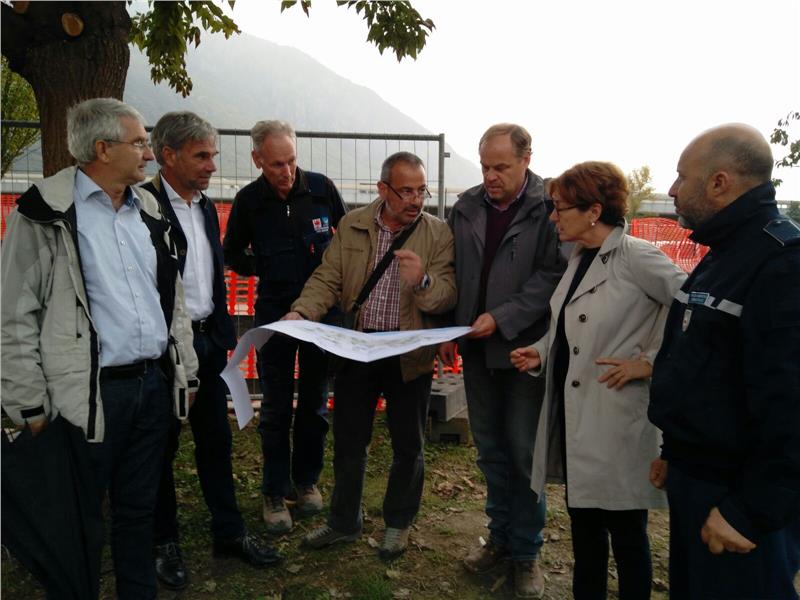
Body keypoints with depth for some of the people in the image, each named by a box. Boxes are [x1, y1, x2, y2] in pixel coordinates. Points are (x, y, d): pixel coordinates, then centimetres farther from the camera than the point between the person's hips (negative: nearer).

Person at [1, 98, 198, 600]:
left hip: (154, 385, 6)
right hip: (89, 393, -5)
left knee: (139, 510, 18)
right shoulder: (47, 212, -8)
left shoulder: (149, 211, 11)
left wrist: (186, 372, 13)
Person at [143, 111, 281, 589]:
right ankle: (165, 542, 27)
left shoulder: (206, 207, 11)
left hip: (207, 340, 7)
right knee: (162, 444, 9)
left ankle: (230, 532, 29)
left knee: (216, 439, 15)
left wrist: (227, 336, 13)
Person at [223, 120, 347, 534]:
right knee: (276, 407, 5)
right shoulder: (248, 200, -3)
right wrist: (263, 268, -3)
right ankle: (275, 492, 20)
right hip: (274, 313, 0)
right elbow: (233, 254, 11)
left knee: (315, 403, 11)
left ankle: (306, 480, 29)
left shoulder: (321, 188, -5)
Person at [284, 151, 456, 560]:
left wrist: (423, 281, -30)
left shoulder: (438, 233, -5)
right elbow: (327, 279, -4)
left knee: (408, 445, 13)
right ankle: (344, 522, 37)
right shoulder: (351, 225, 0)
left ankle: (398, 523, 38)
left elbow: (448, 297, -9)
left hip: (410, 354, -1)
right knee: (348, 441, 15)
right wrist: (301, 313, -21)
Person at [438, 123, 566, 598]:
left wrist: (502, 318, -20)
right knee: (490, 449, 15)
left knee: (525, 452, 5)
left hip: (524, 348, -4)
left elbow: (552, 275, -14)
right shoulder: (466, 207, 6)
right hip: (477, 348, 5)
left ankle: (526, 552, 22)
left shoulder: (549, 208, -9)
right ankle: (501, 536, 32)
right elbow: (453, 273, 10)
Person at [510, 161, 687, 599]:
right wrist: (540, 353, 3)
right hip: (573, 414, 8)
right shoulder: (579, 258, 11)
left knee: (624, 528, 9)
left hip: (616, 418, -8)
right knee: (582, 519, 19)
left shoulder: (635, 257, -14)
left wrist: (652, 362, -17)